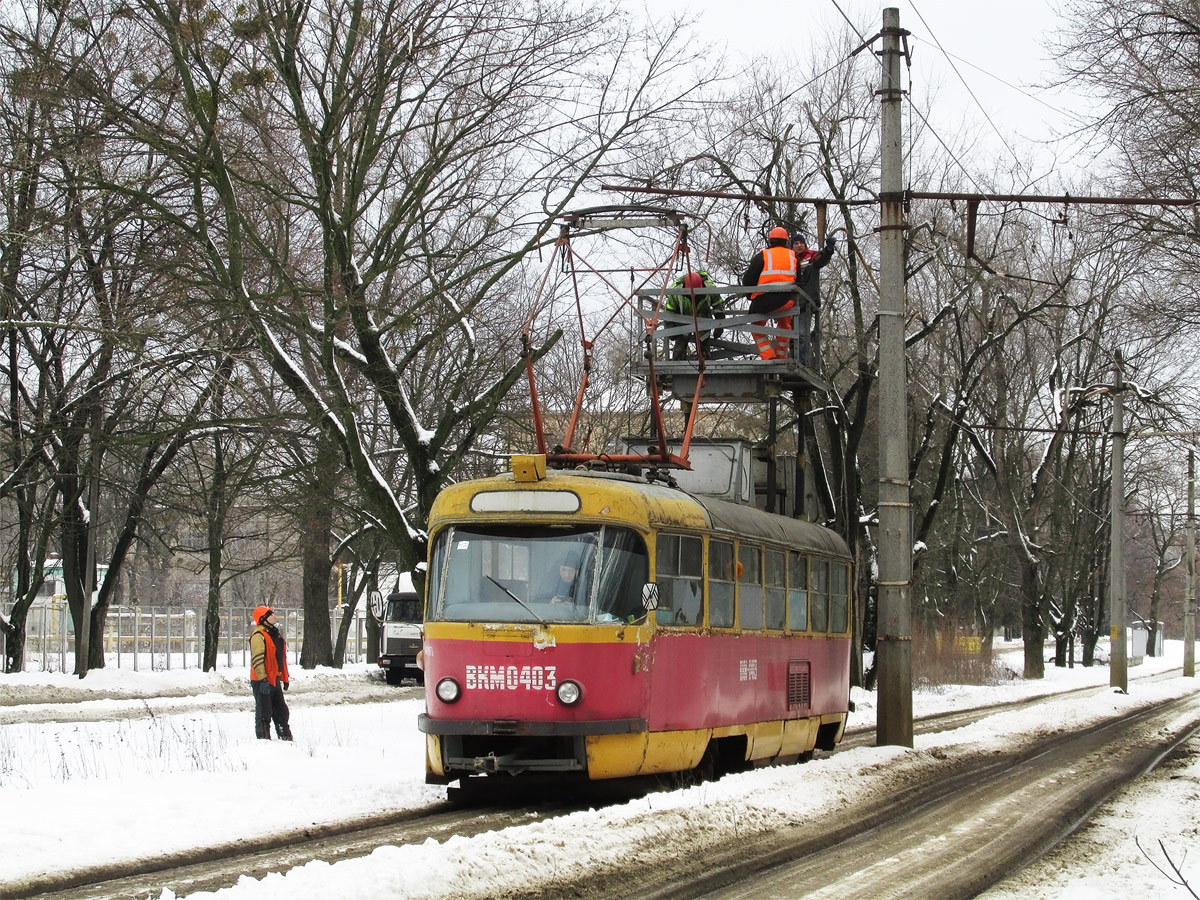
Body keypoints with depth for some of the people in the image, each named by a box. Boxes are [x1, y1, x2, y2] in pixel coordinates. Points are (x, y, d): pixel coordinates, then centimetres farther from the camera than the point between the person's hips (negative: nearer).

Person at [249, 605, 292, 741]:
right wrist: (263, 679, -26)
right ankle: (263, 739, 1)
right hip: (263, 681, -9)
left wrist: (285, 678, 22)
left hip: (275, 679, 9)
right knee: (264, 713, -4)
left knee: (281, 711, 14)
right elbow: (257, 659, -21)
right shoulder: (258, 635, -14)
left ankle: (286, 737, 23)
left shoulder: (275, 633, 16)